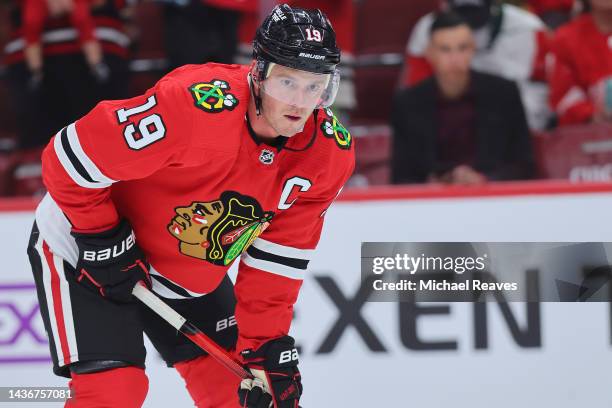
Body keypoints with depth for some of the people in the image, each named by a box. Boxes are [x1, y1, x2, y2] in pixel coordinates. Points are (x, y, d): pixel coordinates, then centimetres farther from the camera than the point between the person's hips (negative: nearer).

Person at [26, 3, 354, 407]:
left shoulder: (330, 151, -14)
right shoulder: (194, 105, -35)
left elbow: (278, 255, -4)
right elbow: (73, 157, -28)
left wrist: (266, 347, -8)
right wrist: (105, 244, -21)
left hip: (192, 276, 7)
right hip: (83, 249, -6)